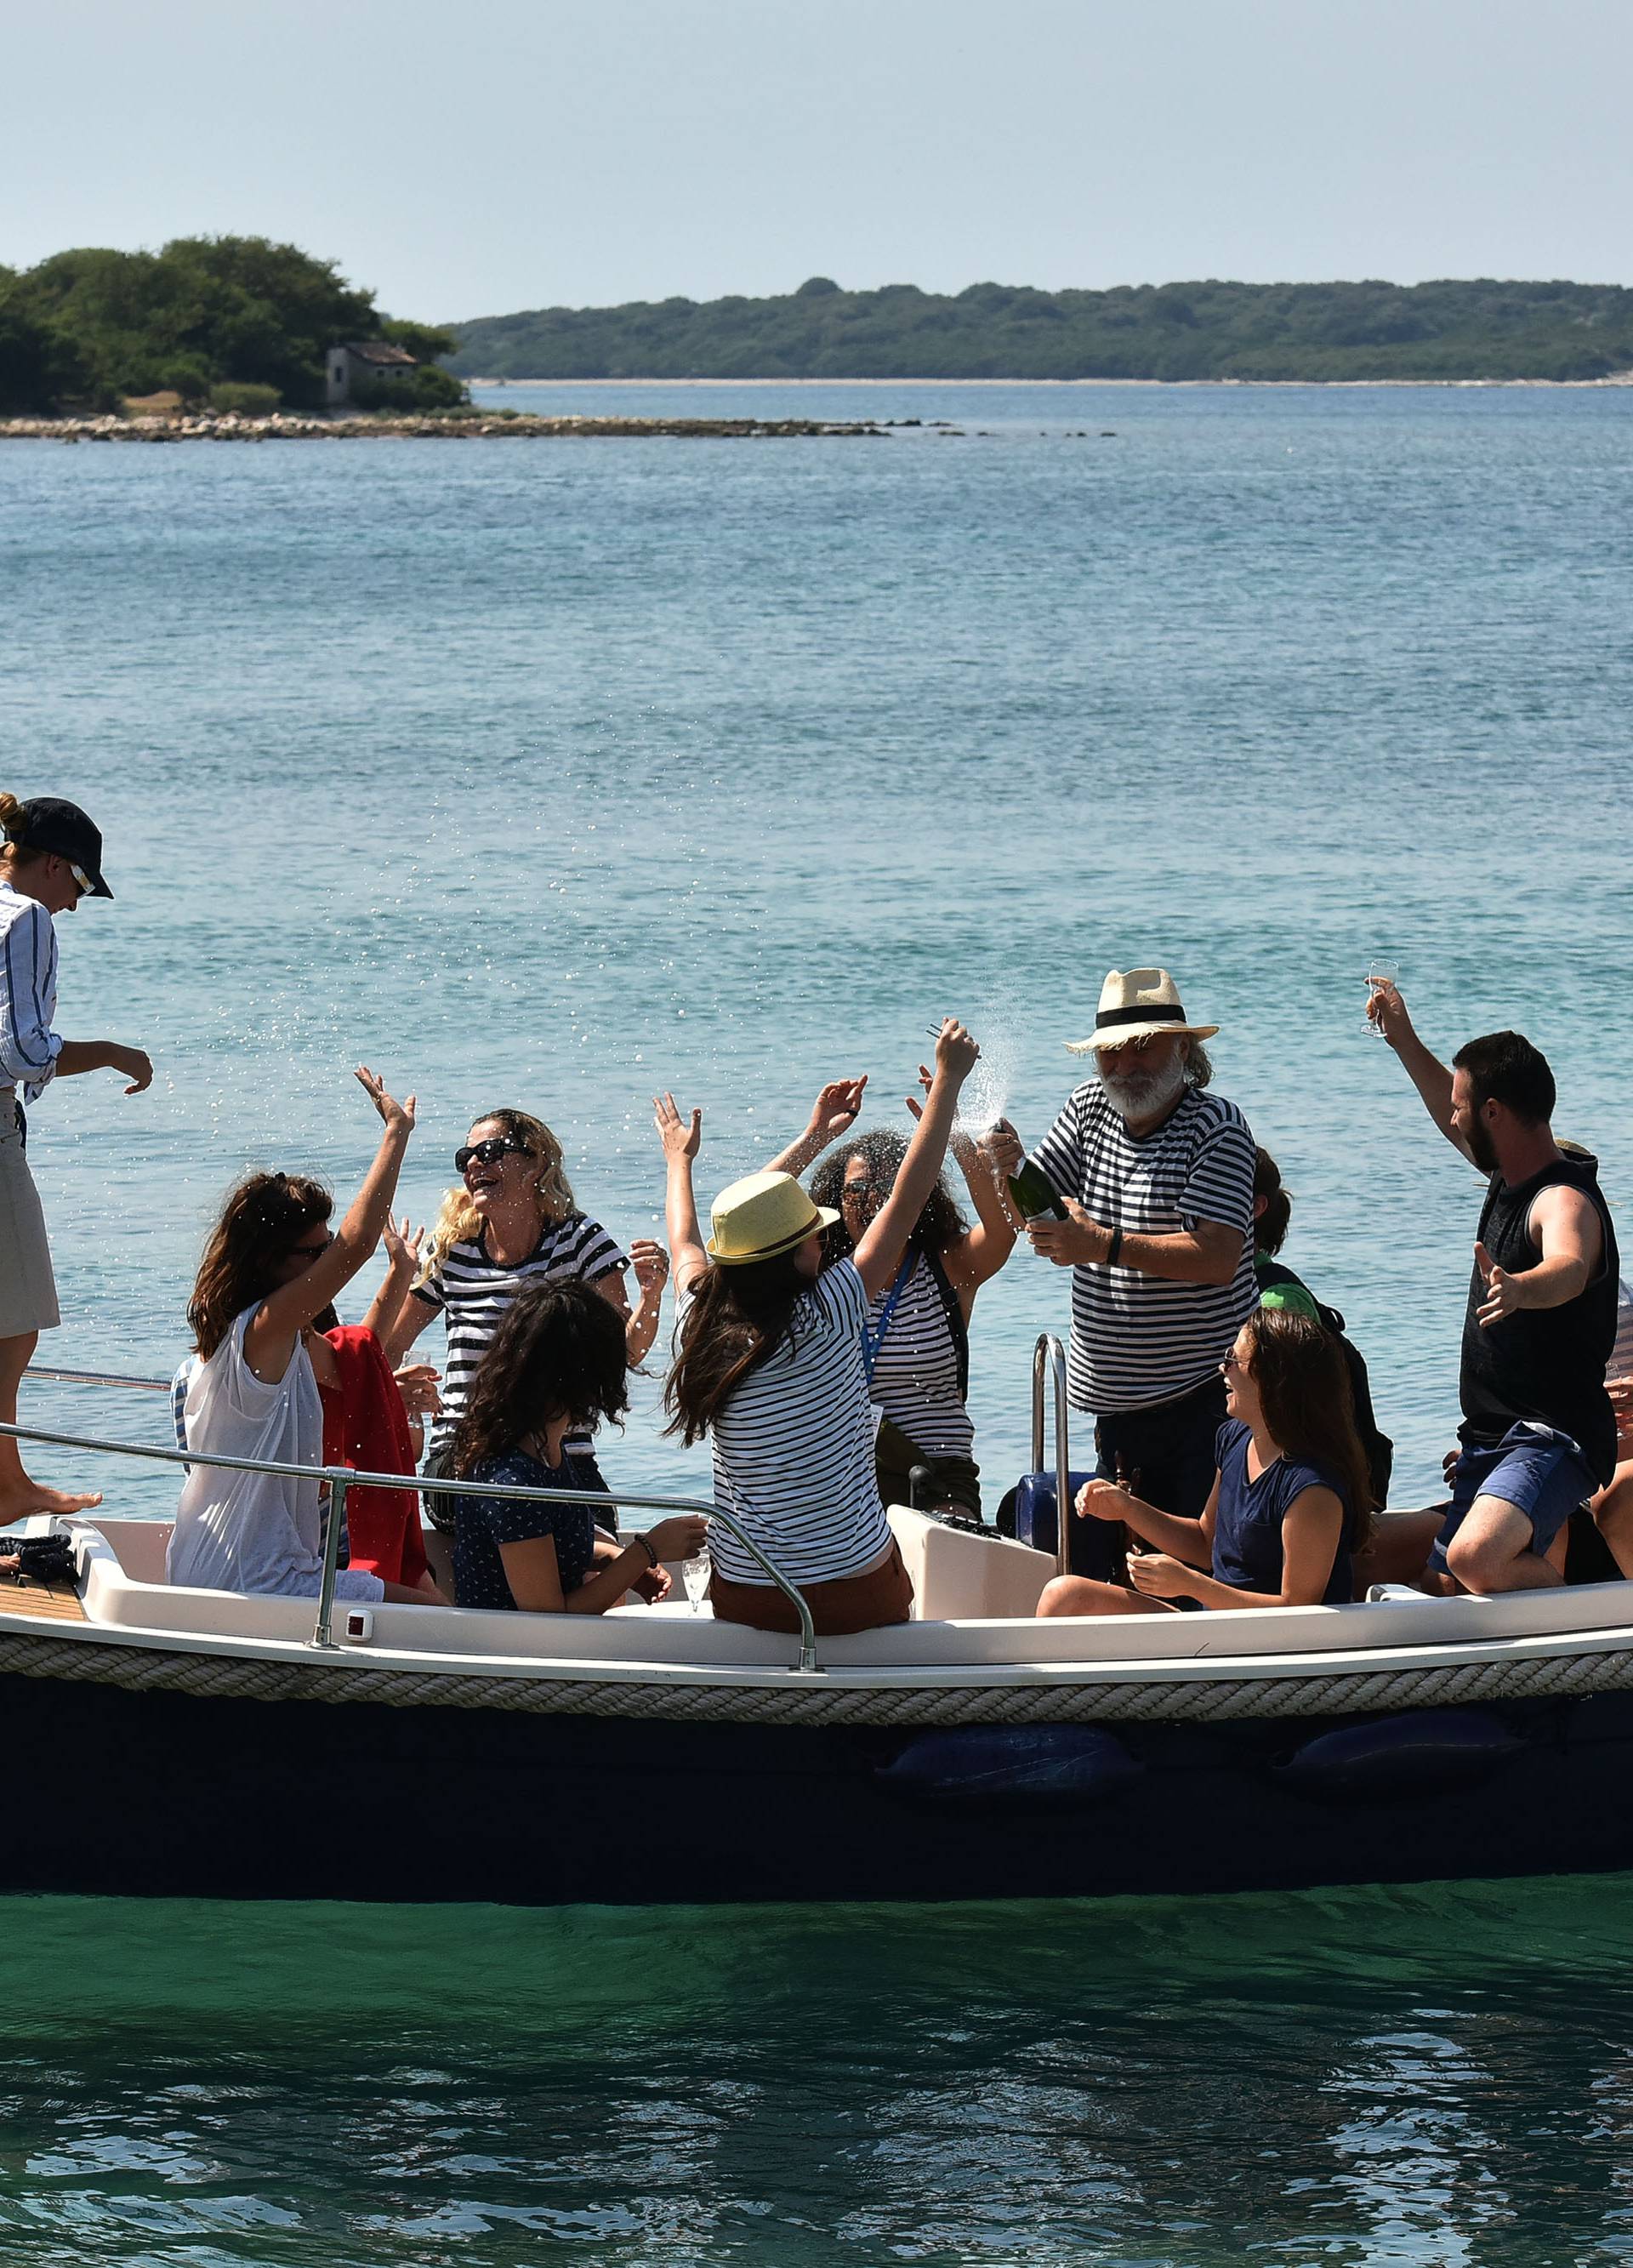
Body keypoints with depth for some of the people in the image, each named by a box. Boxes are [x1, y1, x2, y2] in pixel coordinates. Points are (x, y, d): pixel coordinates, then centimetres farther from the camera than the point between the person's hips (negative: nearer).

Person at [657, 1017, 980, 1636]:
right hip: (854, 1590, -4)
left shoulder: (705, 1327, -2)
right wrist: (948, 1079, -1)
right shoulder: (824, 1319, -15)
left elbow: (686, 1249, 22)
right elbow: (906, 1201, -8)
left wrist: (678, 1161, 41)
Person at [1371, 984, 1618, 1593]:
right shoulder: (1511, 1176, 9)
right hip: (1491, 1439, 10)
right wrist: (1405, 1043, 33)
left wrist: (1519, 1289, -66)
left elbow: (1568, 1269, -45)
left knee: (1477, 1559, -33)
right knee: (1444, 1585, 13)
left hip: (1551, 1438, -10)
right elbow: (1458, 1128, 33)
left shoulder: (1564, 1201, -20)